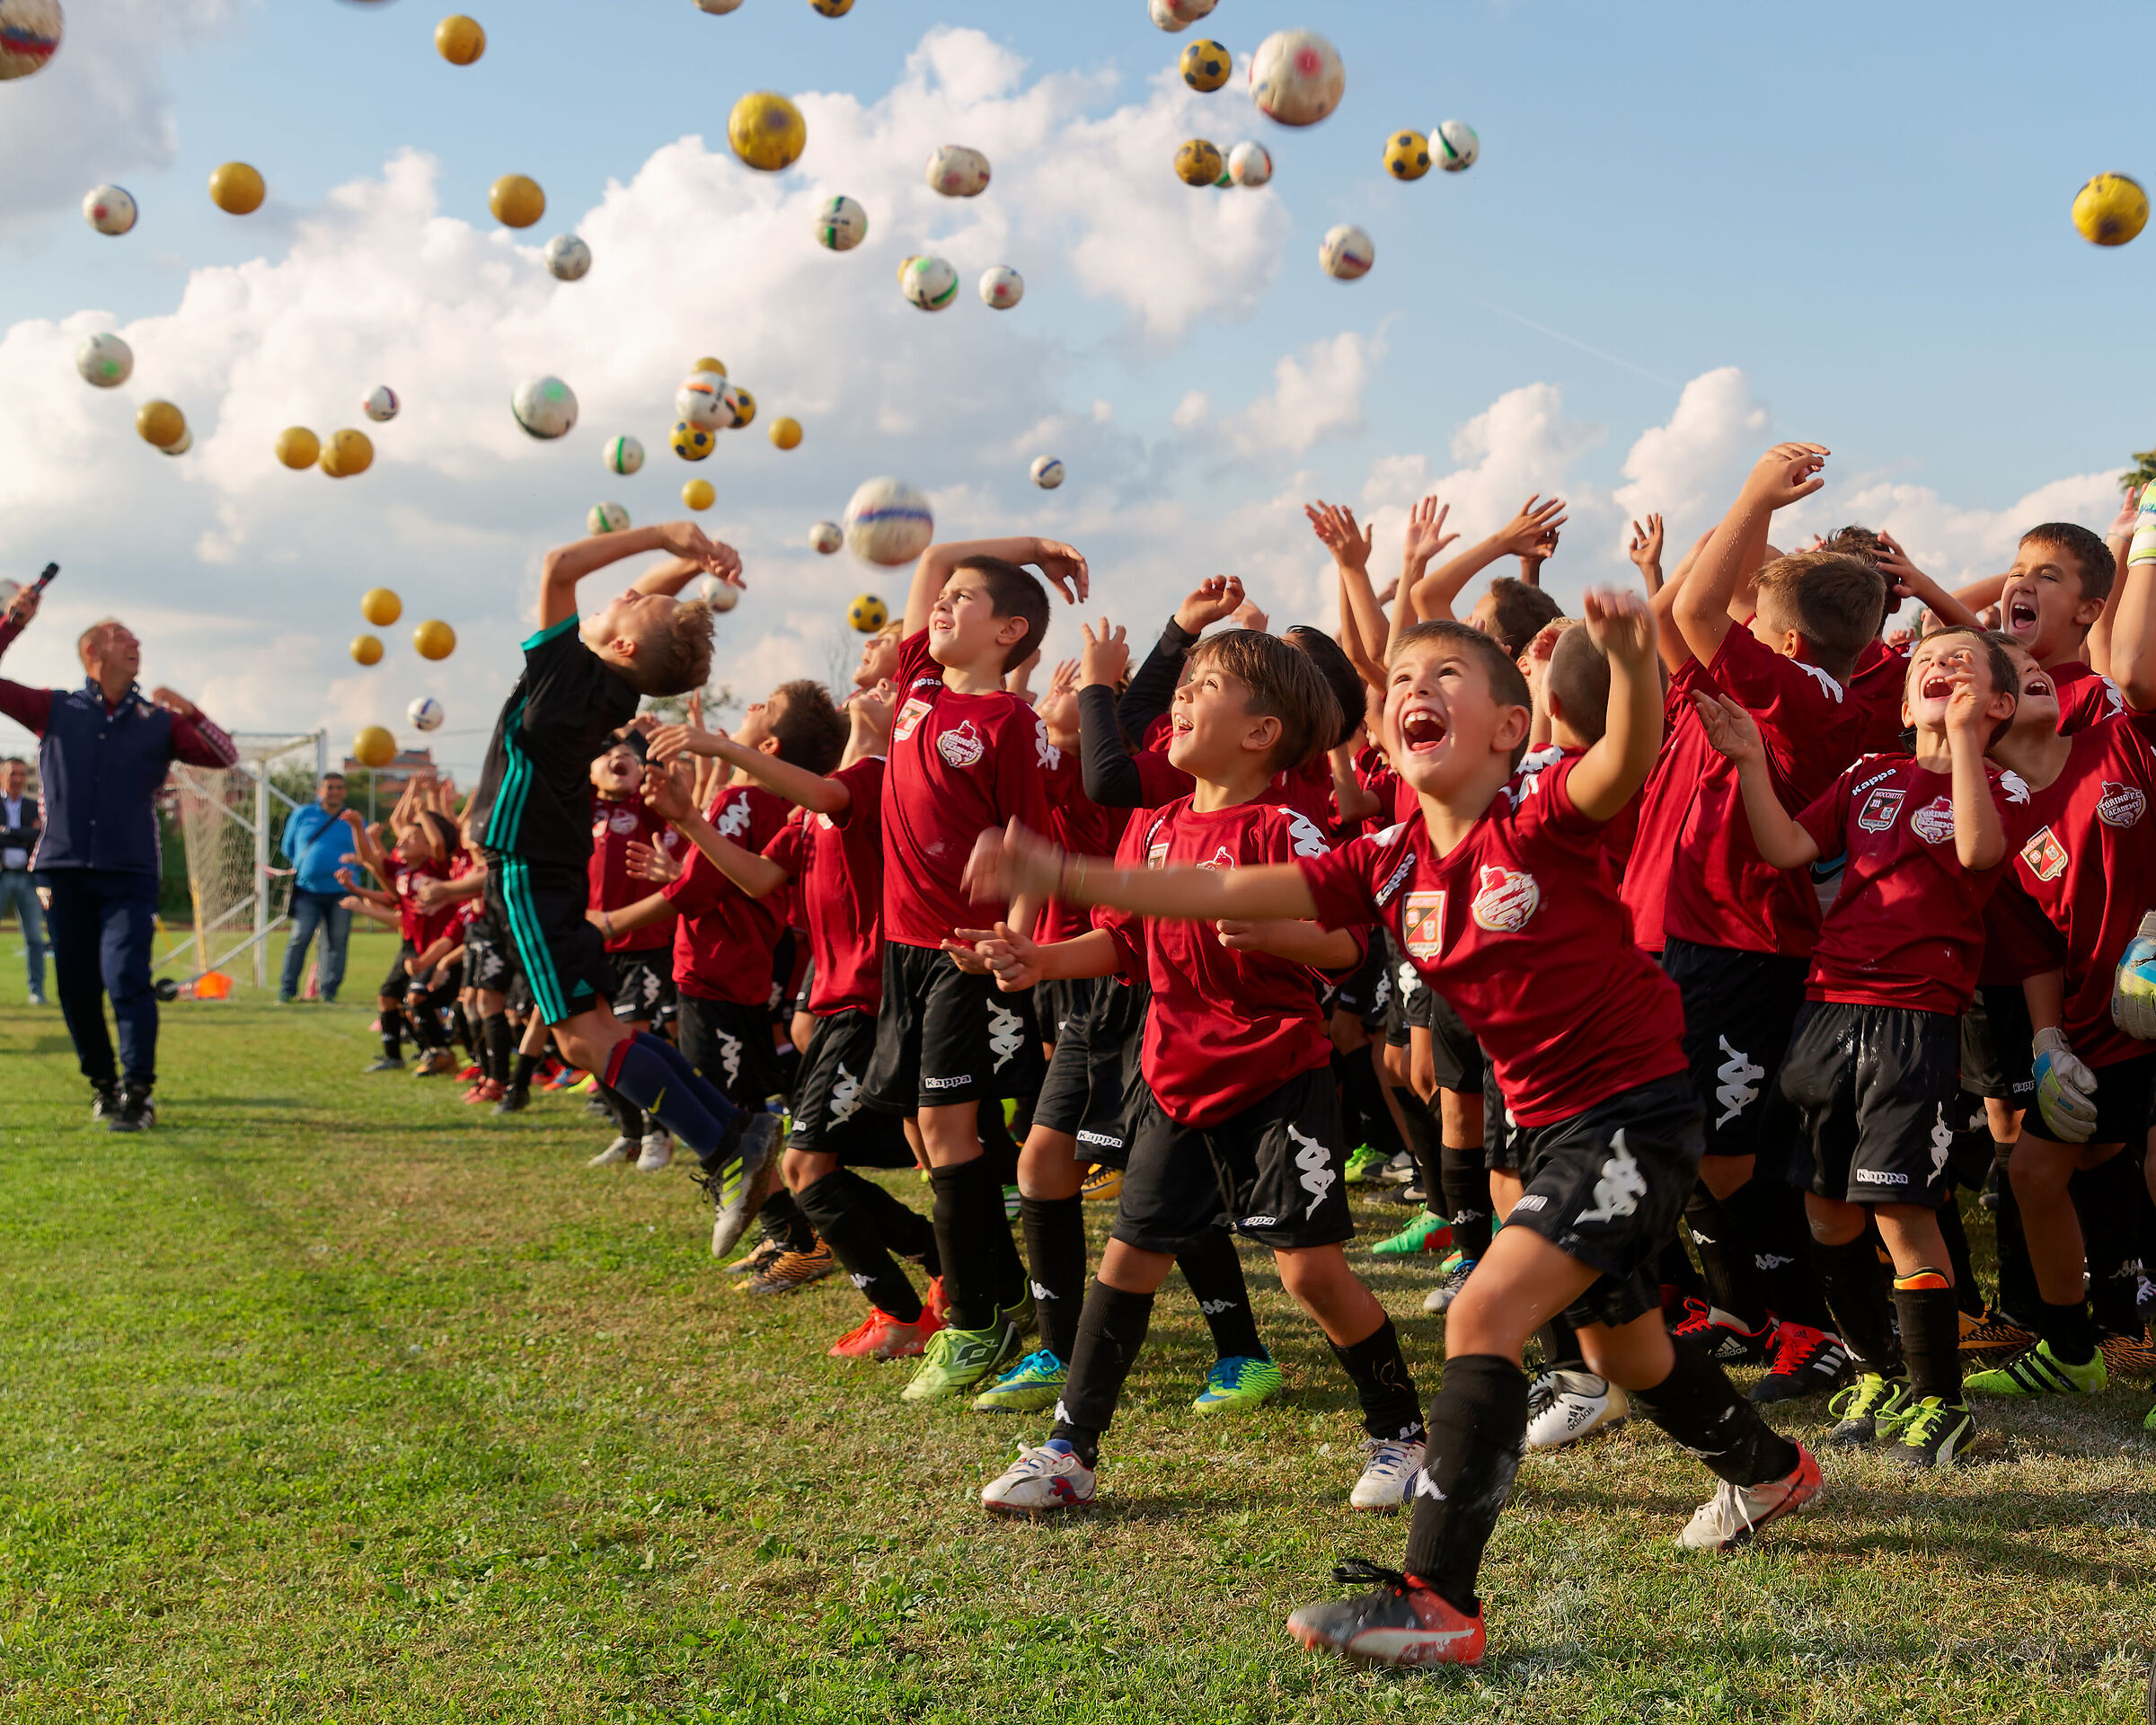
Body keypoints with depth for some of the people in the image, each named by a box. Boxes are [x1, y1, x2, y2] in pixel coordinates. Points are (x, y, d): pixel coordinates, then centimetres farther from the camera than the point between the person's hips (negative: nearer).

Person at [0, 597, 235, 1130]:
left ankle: (138, 1094, -12)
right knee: (76, 986, 6)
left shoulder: (159, 721, 8)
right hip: (64, 868, 2)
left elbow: (224, 756, 2)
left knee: (127, 978, -14)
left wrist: (188, 710, -13)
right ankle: (102, 1084, 22)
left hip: (131, 873, -1)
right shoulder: (55, 710, 9)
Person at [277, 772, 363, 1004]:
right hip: (308, 889, -1)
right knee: (299, 939, -9)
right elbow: (287, 848, 18)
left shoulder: (353, 819, 11)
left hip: (341, 891, 1)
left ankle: (328, 991, 8)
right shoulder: (302, 815, 12)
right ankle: (286, 990, -2)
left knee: (337, 941, 0)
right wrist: (302, 867, 9)